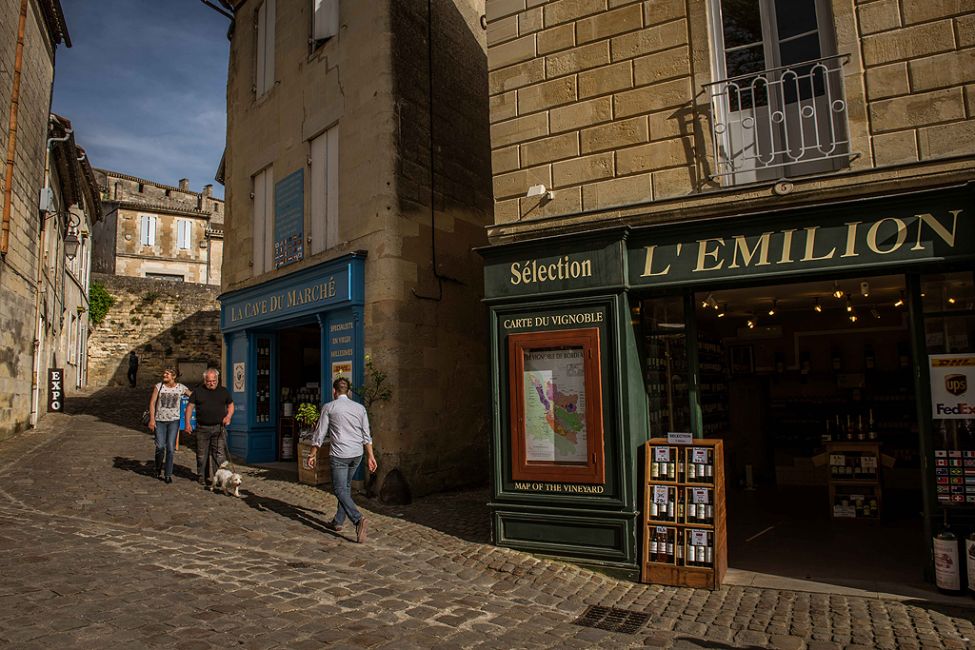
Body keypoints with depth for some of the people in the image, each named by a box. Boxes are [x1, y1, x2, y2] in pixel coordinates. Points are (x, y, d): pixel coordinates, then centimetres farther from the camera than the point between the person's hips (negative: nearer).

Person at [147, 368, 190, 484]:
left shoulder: (181, 388, -1)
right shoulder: (158, 386, -2)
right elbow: (152, 403, -1)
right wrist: (152, 419, -7)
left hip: (174, 420, 0)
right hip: (160, 420, 0)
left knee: (170, 448, -2)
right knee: (160, 447, -3)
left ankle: (168, 474, 7)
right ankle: (158, 470, 24)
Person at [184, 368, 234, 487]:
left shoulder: (224, 391, 9)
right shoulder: (198, 392, 5)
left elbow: (230, 405, 17)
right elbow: (190, 407, 6)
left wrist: (228, 416, -2)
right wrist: (188, 423, -3)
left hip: (218, 428, 0)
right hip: (202, 428, 0)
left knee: (219, 454, -5)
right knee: (202, 455, 8)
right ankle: (201, 477, 21)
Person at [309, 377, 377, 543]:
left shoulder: (329, 407, -2)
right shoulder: (360, 408, 8)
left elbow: (320, 434, -1)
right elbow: (366, 435, 6)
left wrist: (313, 454, 9)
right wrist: (370, 456, 9)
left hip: (339, 454, -5)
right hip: (357, 454, 5)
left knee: (340, 489, -4)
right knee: (346, 486, 19)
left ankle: (358, 519, -23)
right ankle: (338, 521, 24)